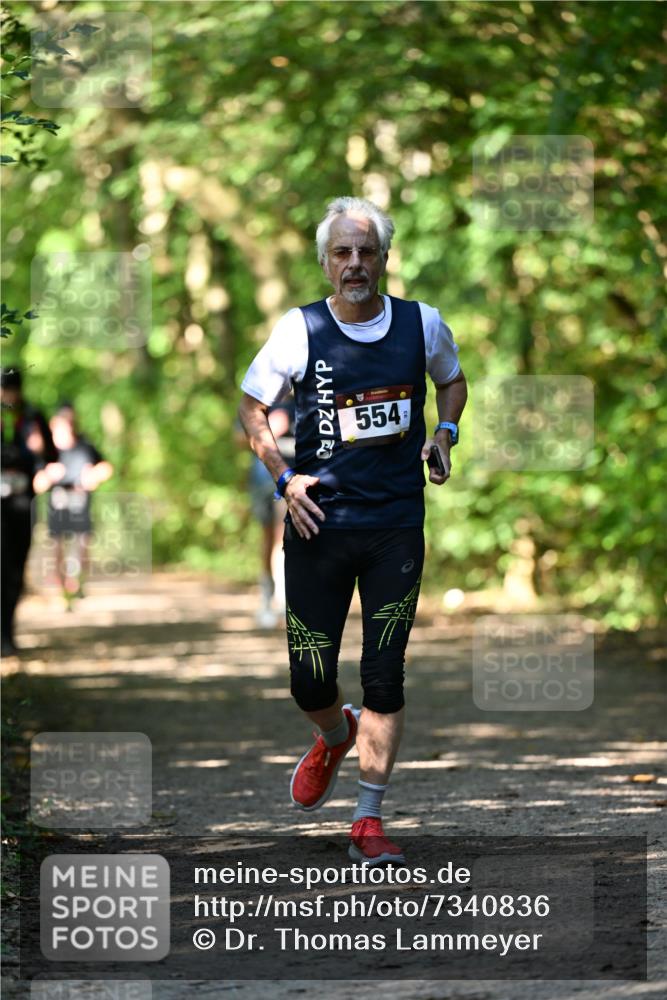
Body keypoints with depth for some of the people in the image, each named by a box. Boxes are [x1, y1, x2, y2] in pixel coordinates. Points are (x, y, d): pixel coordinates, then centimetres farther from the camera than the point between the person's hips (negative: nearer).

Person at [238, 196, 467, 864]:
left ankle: (368, 822, 3)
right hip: (319, 523, 0)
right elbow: (250, 408, 8)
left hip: (397, 526, 1)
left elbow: (451, 381, 23)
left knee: (384, 677, -4)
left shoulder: (422, 324, 2)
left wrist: (444, 433, 4)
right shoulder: (300, 331, -3)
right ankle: (336, 736, 38)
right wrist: (285, 478, -4)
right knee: (309, 680, 2)